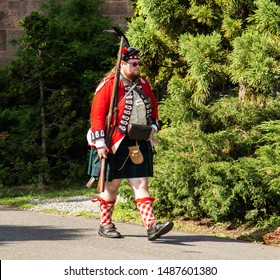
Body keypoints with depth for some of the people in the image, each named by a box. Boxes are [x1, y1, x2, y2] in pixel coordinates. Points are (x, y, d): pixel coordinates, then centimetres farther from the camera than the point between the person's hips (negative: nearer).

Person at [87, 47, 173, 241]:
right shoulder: (109, 85, -9)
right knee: (112, 185, 6)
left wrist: (153, 127, 5)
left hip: (140, 144, 5)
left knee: (141, 184, -2)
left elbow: (153, 107, 23)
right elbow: (97, 113, -12)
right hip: (116, 145, -5)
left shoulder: (143, 84, 10)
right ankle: (105, 224, 21)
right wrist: (100, 142, -17)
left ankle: (151, 225, -11)